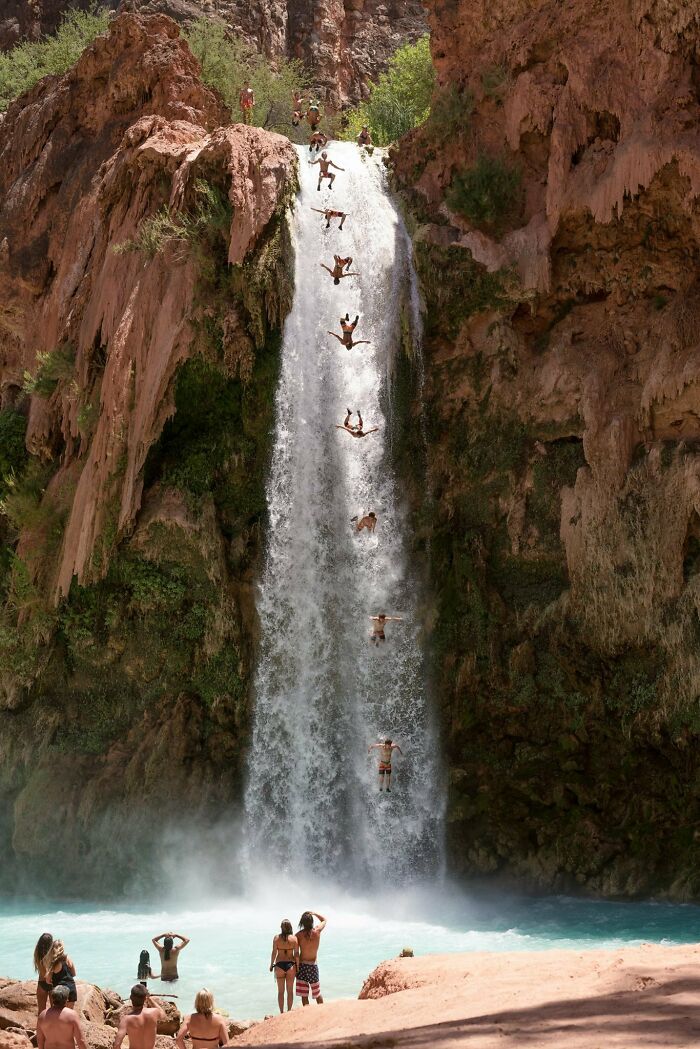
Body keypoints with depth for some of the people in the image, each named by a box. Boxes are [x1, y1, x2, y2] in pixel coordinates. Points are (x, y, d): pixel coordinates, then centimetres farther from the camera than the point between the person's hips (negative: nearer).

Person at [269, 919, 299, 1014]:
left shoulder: (276, 938, -6)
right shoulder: (294, 938, -5)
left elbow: (274, 953, -5)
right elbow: (296, 954, -5)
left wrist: (271, 965, 6)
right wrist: (297, 966, 4)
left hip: (279, 964, 0)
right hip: (291, 965, 0)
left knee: (280, 991, 9)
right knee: (290, 991, 11)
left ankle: (282, 1012, 9)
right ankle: (289, 1011, 13)